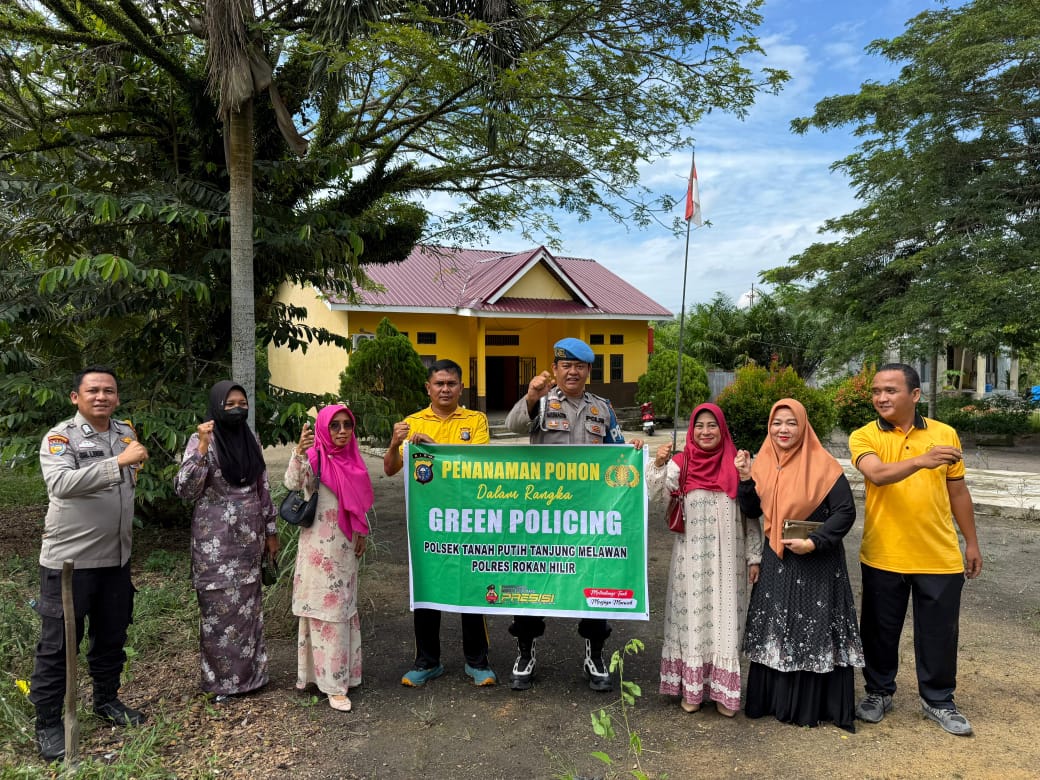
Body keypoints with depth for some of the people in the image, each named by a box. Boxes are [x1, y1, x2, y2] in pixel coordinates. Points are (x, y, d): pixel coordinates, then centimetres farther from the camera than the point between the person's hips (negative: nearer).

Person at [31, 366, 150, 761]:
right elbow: (60, 482, -32)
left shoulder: (126, 433, 6)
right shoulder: (60, 437, -13)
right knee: (58, 643, 5)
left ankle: (106, 700, 37)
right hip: (69, 559, -6)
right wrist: (119, 461, -35)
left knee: (112, 636, 18)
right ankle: (48, 724, 20)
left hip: (115, 558, 6)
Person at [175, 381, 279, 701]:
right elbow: (184, 489, -19)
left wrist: (270, 531, 12)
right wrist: (202, 447, -28)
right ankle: (221, 678, 18)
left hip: (248, 537, 5)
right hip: (215, 540, -5)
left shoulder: (251, 439, 6)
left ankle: (249, 671, 26)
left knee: (248, 603, 12)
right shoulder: (201, 441, -9)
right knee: (220, 606, 2)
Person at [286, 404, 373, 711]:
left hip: (345, 547, 7)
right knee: (326, 610, -2)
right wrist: (300, 451, -45)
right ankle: (333, 683, 6)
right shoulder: (315, 458, -12)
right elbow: (292, 483, -31)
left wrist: (362, 533, 12)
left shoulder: (352, 459, 7)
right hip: (320, 548, -7)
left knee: (345, 608, 16)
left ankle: (343, 670, 32)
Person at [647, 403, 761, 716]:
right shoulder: (681, 463, 0)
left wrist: (754, 557, 3)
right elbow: (658, 494, -13)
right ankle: (691, 688, 20)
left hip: (727, 559, 0)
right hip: (691, 558, 0)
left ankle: (722, 690, 19)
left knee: (724, 619, 5)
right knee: (692, 618, 6)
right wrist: (659, 464, -29)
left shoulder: (736, 465, 1)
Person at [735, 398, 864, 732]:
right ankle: (775, 700, 27)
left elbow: (845, 512, -13)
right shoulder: (763, 462, 4)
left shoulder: (823, 464, -12)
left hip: (817, 563, -5)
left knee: (815, 633, 4)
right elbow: (752, 510, 8)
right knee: (774, 630, 13)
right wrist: (745, 478, -7)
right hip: (775, 562, 5)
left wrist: (814, 542, -21)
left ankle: (813, 705, 19)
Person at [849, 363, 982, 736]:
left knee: (939, 632, 11)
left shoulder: (944, 434, 3)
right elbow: (877, 474, -26)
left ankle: (937, 700, 31)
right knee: (881, 629, 12)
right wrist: (921, 460, -42)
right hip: (883, 556, -1)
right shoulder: (864, 437, -5)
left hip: (940, 557, 2)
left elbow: (958, 492, 11)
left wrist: (971, 543, 13)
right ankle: (879, 692, 32)